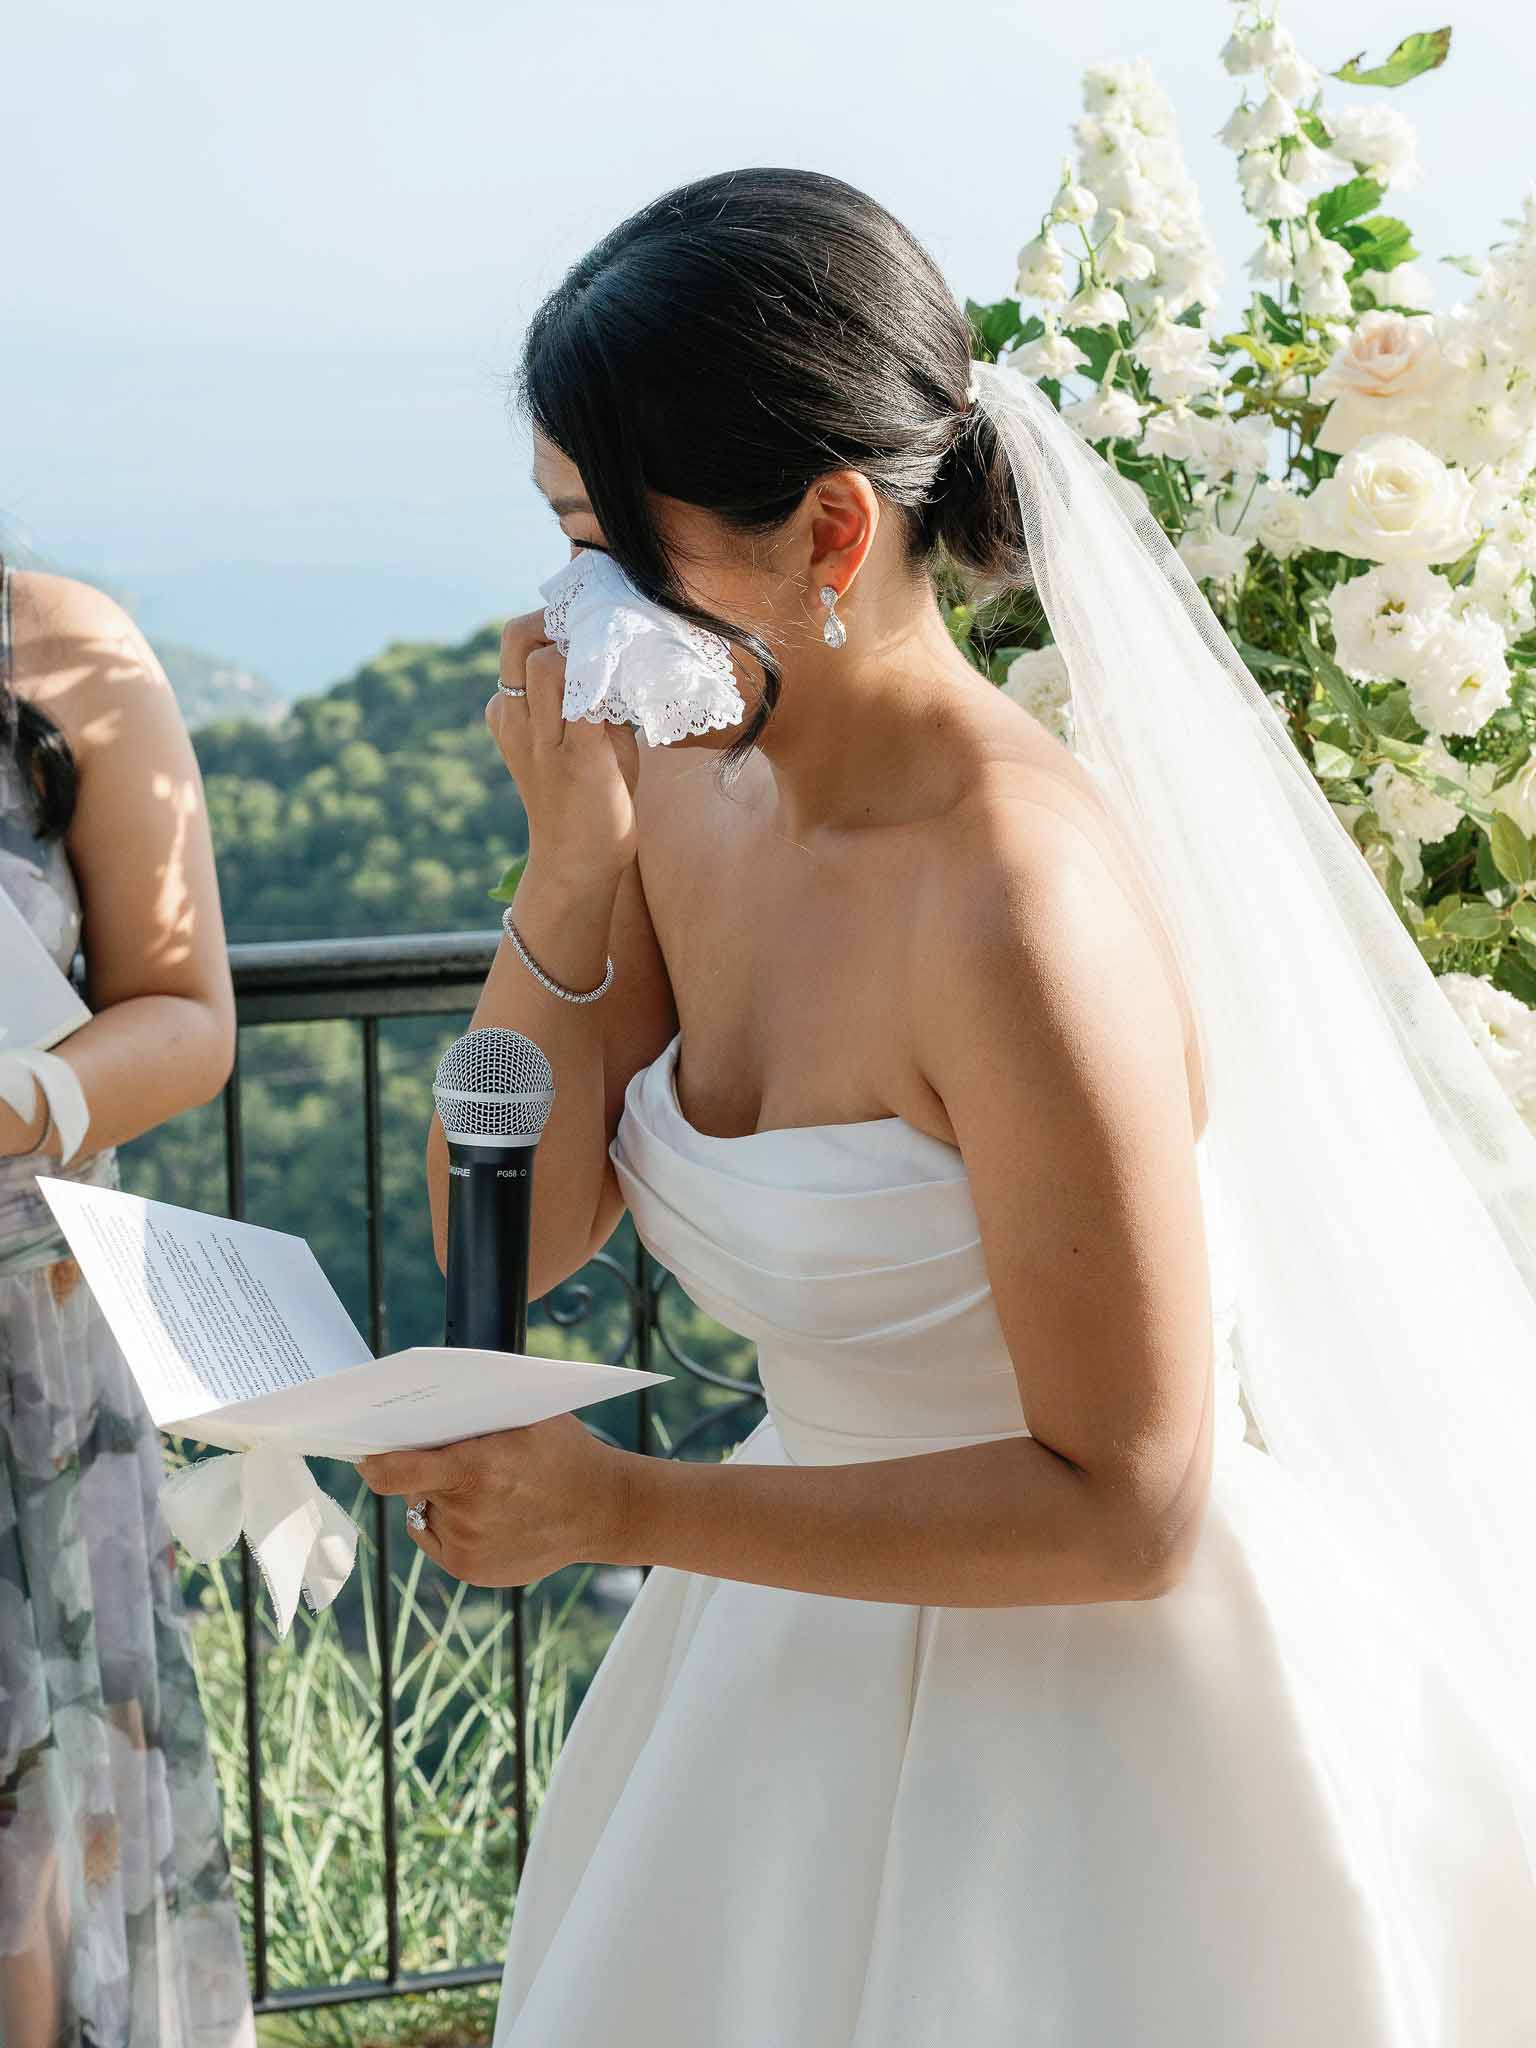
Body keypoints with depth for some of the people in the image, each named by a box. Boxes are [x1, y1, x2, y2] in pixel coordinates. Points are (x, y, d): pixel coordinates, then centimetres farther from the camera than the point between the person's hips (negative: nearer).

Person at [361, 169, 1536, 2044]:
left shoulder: (1023, 907, -28)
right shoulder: (691, 792, -5)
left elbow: (1122, 1508, -23)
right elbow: (506, 1250, -3)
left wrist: (620, 1507, -24)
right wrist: (570, 862, -15)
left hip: (1084, 1669, -7)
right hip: (816, 1646, 7)